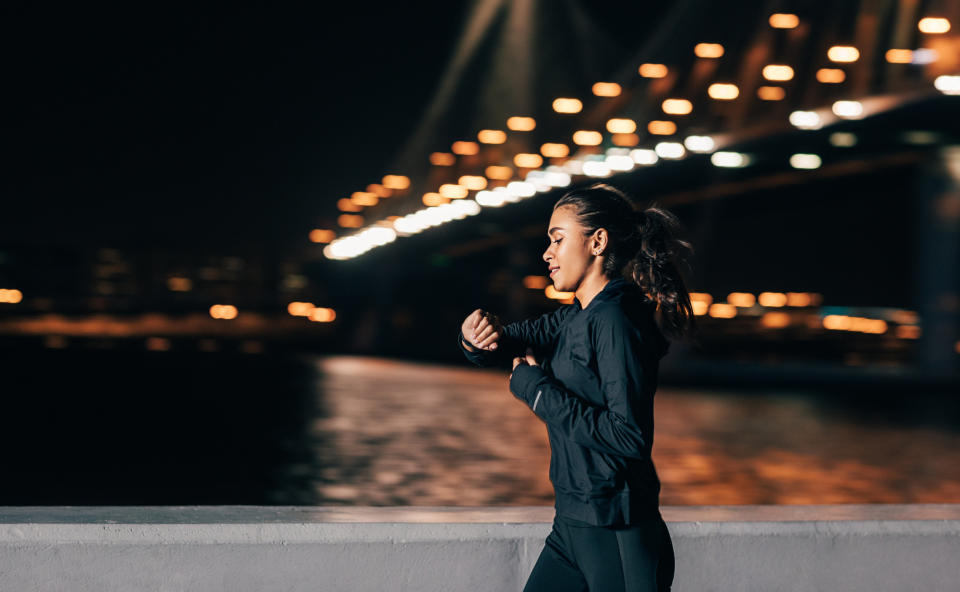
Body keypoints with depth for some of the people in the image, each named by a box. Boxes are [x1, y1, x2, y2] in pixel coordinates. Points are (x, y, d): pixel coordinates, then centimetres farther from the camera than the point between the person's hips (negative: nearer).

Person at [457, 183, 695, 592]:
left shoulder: (615, 321, -18)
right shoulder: (573, 318, 11)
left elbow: (629, 437, -25)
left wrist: (538, 390, -18)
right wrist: (478, 335, -11)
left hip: (617, 535, -9)